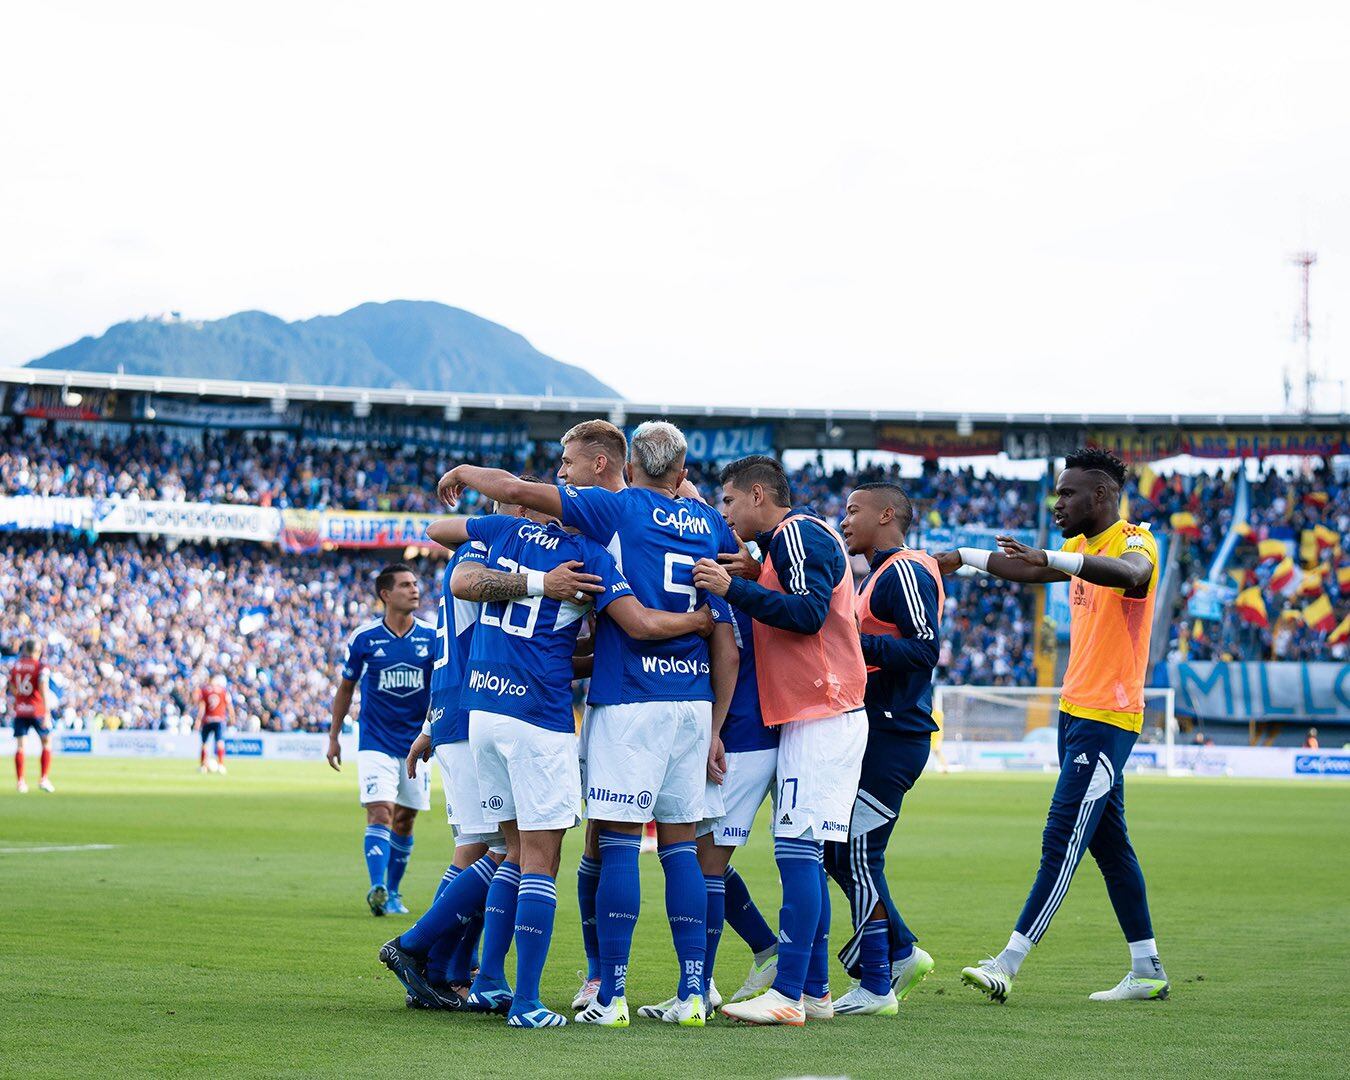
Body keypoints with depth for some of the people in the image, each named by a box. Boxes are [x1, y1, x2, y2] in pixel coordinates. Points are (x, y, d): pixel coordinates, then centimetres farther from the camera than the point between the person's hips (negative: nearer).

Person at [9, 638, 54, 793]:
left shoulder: (16, 666, 5)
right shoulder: (41, 667, -10)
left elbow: (12, 690, 15)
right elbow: (44, 691, -18)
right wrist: (47, 714, -19)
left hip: (19, 711, 4)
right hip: (37, 710, -4)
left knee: (19, 746, 7)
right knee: (46, 744, 11)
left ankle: (20, 781, 3)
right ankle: (44, 779, 4)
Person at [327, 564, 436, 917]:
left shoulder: (432, 637, 1)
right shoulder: (364, 637, -3)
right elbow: (346, 688, 8)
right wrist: (333, 736, 8)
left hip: (417, 742, 3)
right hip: (376, 742, -3)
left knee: (404, 821, 8)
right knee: (380, 813, -18)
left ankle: (393, 892, 21)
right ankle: (377, 888, -27)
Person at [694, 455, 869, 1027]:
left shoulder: (797, 533, -9)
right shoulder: (790, 540, 22)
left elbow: (808, 614, -21)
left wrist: (735, 589, -22)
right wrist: (743, 584, 16)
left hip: (819, 717, -11)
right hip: (817, 717, 11)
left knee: (797, 850, -13)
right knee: (802, 852, 12)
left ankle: (788, 995, -16)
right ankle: (814, 989, 15)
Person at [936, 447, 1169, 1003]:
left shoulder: (1134, 542, -14)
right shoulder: (1082, 547, 15)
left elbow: (1129, 571, -37)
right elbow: (1029, 570, 31)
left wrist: (1053, 558, -51)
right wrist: (963, 557, 28)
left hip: (1107, 718, -10)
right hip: (1075, 710, 10)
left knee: (1062, 841, -10)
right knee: (1109, 843, 10)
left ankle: (1009, 962, -12)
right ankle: (1147, 970, 14)